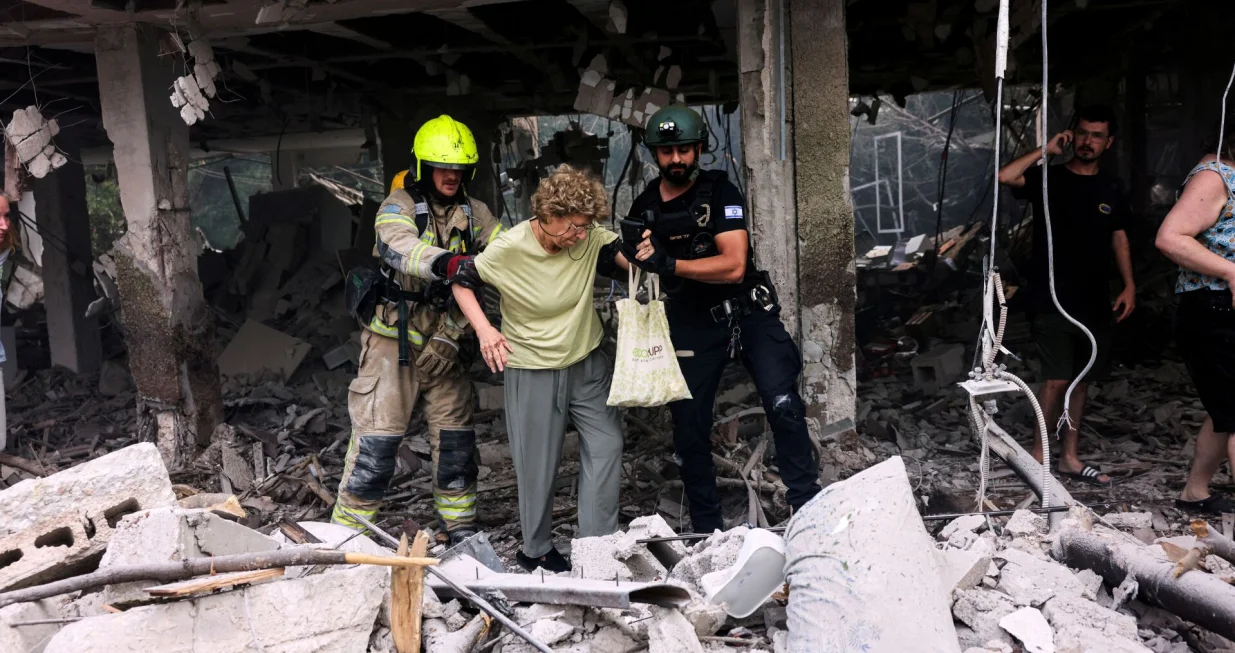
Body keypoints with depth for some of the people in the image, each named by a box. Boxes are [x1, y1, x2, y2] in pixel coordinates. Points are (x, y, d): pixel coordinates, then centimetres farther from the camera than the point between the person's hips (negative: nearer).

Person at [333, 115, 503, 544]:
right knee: (378, 436, -3)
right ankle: (347, 528, 12)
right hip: (395, 338, -5)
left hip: (443, 342, 5)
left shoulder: (474, 213, 9)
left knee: (456, 435, 11)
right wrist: (445, 262, -48)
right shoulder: (400, 205, -9)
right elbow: (398, 246, -30)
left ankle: (461, 527, 26)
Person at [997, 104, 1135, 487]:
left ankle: (1070, 457, 22)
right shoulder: (1048, 178, -4)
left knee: (1082, 380, 11)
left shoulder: (1111, 188, 10)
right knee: (1057, 379, -10)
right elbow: (1005, 177, -23)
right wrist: (1047, 150, -15)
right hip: (1052, 300, -5)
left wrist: (1129, 285, 8)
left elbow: (1119, 237, 16)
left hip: (1095, 301, 5)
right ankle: (1039, 454, 6)